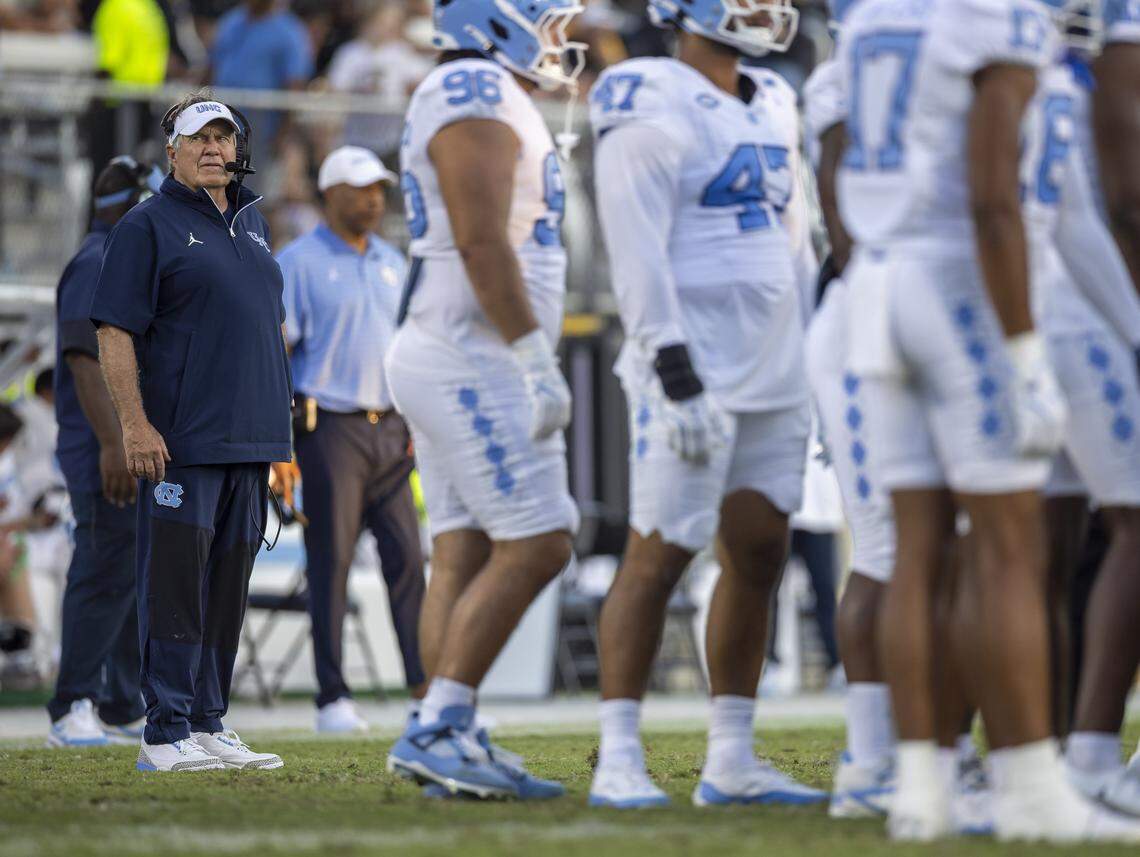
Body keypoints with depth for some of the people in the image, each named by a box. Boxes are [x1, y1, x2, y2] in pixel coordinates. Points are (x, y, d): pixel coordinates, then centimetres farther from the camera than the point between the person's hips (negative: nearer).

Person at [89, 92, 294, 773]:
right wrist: (135, 424, -18)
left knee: (228, 588, 10)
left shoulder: (252, 221, 17)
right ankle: (166, 735, -6)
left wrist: (279, 421, 18)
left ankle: (209, 724, 16)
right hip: (181, 440, -7)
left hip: (251, 438, 7)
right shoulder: (149, 224, -4)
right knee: (176, 583, -7)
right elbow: (115, 331, -9)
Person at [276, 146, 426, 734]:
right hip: (330, 426, -5)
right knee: (331, 562, -3)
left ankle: (425, 685, -3)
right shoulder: (299, 262, -2)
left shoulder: (392, 264, 17)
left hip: (388, 429, 6)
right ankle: (332, 697, 0)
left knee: (407, 556, -1)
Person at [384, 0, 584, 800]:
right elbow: (482, 243, -21)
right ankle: (436, 731, -12)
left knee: (465, 557, 6)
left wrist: (529, 362, 23)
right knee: (536, 546, -12)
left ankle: (448, 739, 4)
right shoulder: (478, 98, -12)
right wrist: (538, 362, -23)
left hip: (460, 364, 10)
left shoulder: (488, 103, 20)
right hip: (472, 363, -10)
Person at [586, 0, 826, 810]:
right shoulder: (649, 109, -9)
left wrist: (819, 365, 19)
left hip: (775, 374, 8)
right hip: (694, 373, -8)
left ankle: (732, 760, 12)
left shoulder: (773, 107, 16)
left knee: (760, 558, 7)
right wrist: (676, 374, -22)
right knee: (658, 558, -7)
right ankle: (619, 759, -4)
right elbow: (638, 254, -16)